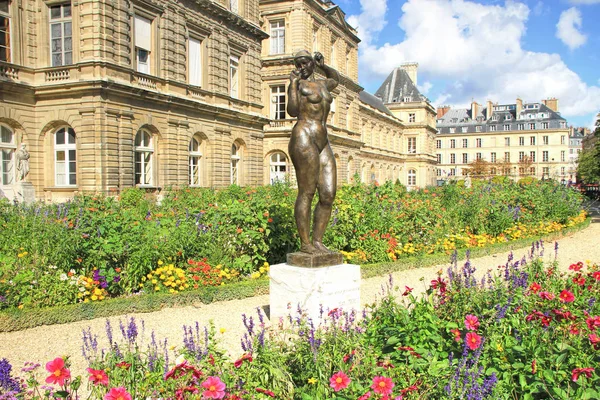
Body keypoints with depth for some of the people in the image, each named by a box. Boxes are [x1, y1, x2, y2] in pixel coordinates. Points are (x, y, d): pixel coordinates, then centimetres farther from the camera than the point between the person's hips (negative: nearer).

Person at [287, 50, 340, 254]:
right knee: (306, 193, -10)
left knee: (328, 195, 0)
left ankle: (317, 241, 5)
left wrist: (322, 65, 30)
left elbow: (336, 78, 45)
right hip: (304, 139, -7)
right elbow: (293, 110, -13)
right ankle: (305, 243, -6)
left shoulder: (322, 84, 23)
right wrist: (293, 83, -10)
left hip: (323, 143, 8)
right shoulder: (298, 85, 2)